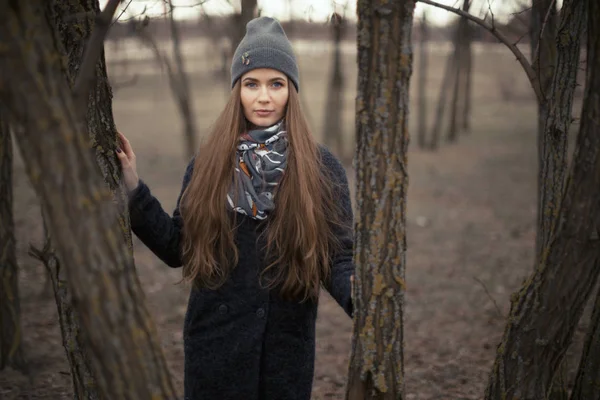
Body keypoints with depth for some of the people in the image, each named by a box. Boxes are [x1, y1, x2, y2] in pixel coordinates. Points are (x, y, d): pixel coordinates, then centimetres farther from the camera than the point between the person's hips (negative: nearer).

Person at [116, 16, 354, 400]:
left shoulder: (322, 168, -5)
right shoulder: (208, 163, 1)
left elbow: (338, 257, -6)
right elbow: (178, 250, 5)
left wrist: (358, 296, -26)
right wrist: (133, 189, -2)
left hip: (287, 346, -1)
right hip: (214, 341, 1)